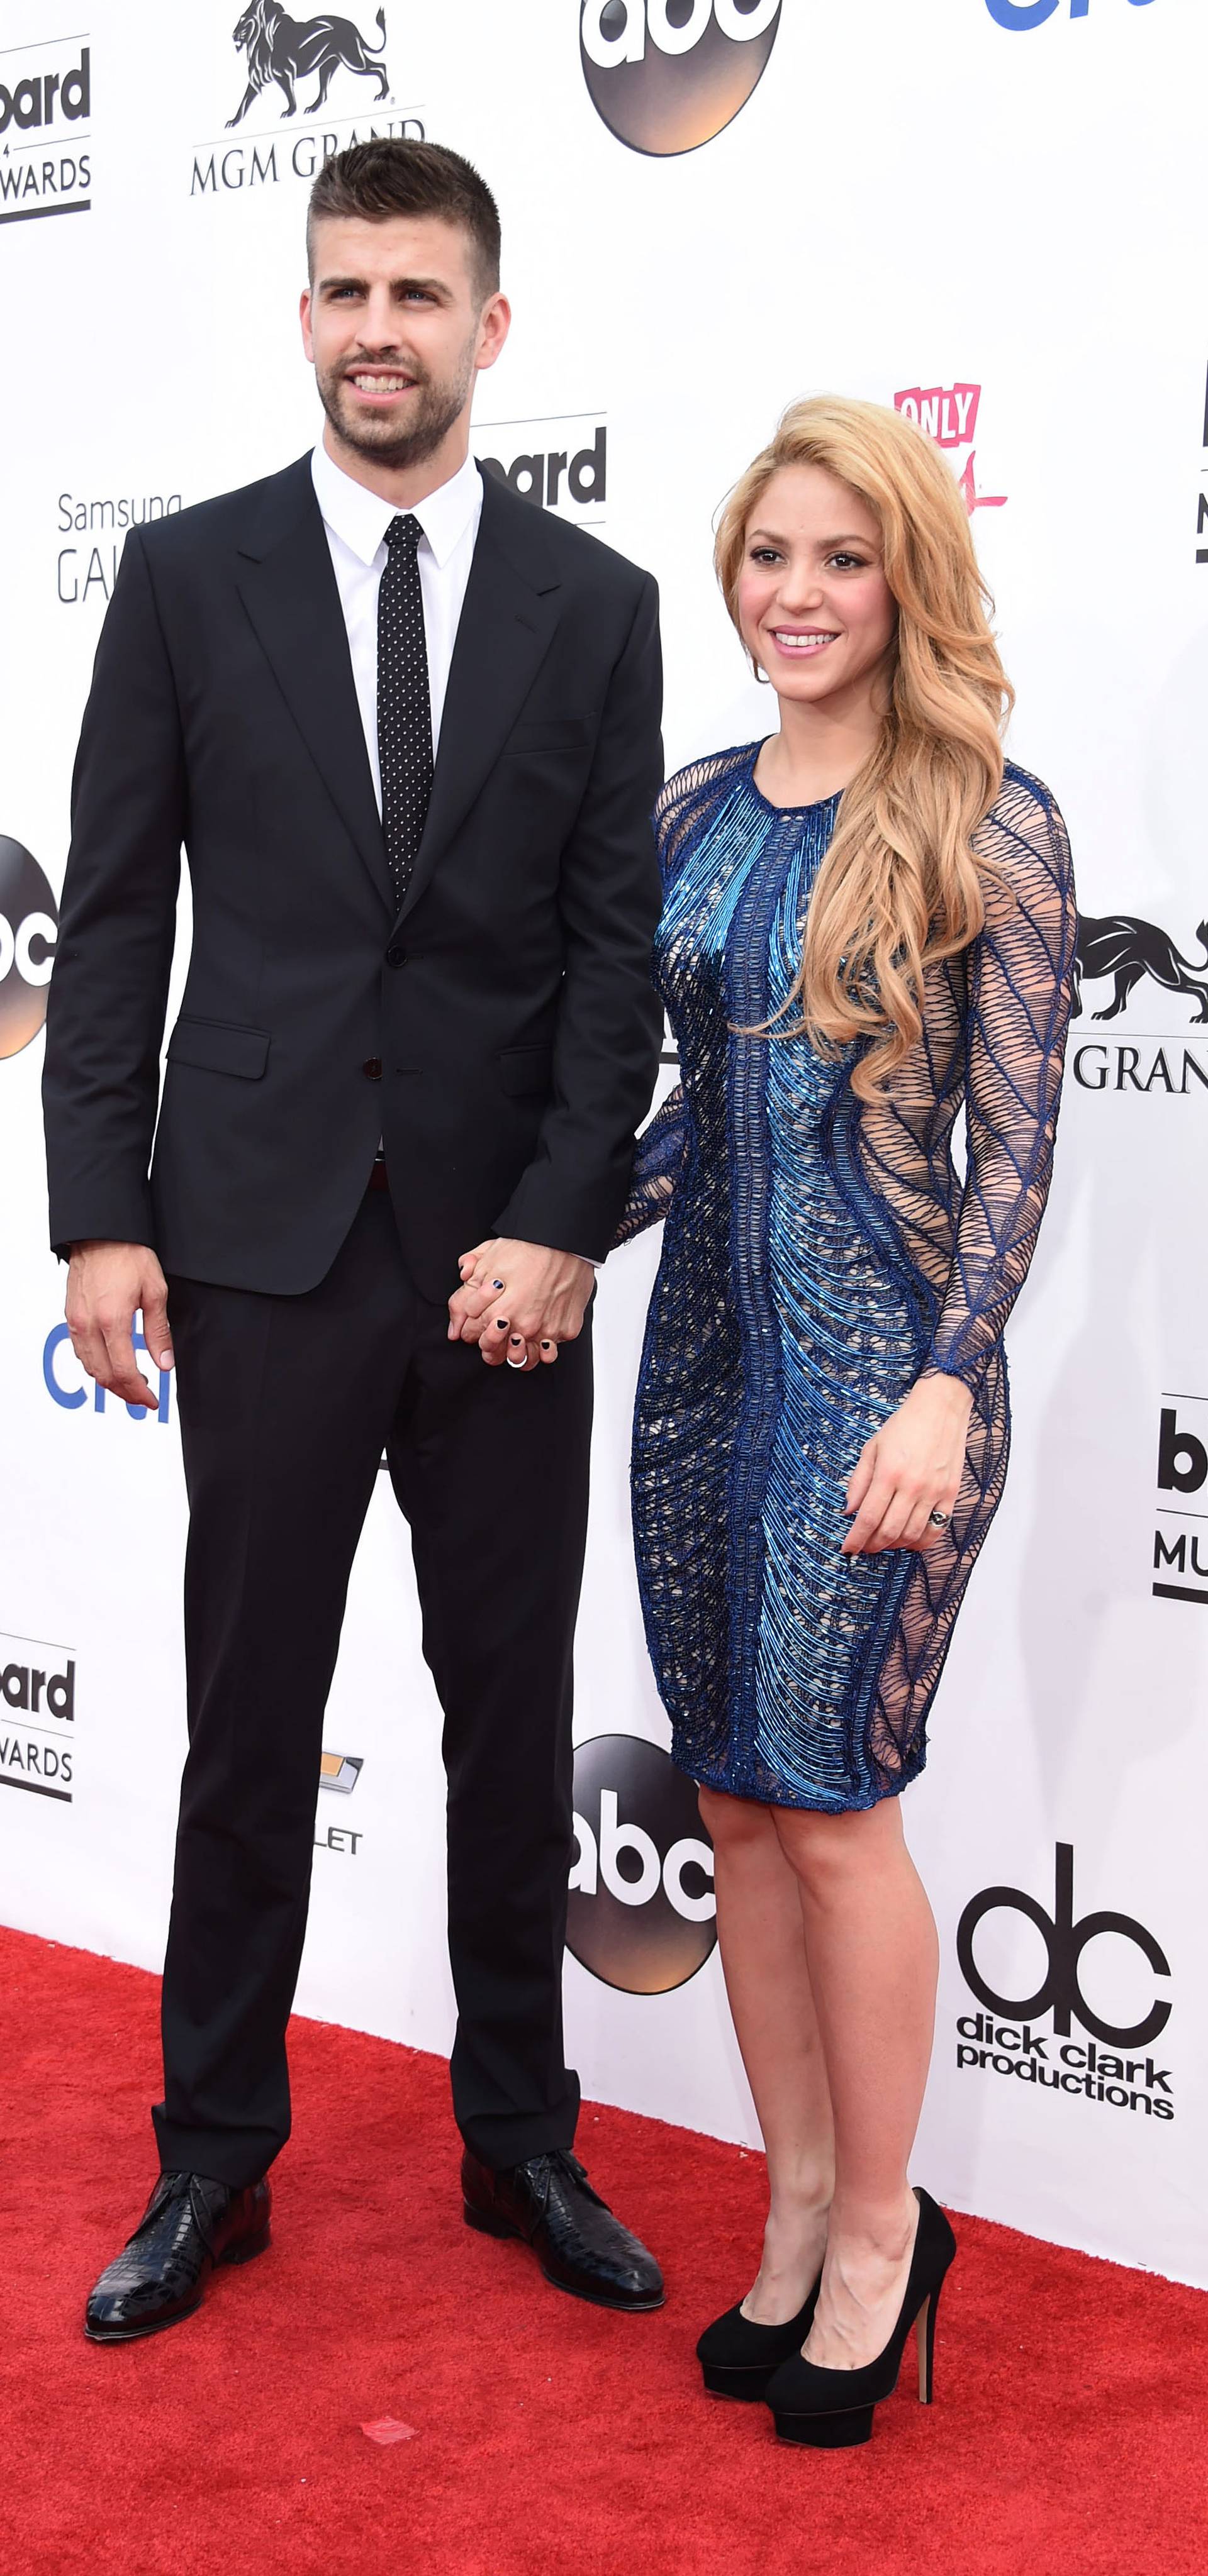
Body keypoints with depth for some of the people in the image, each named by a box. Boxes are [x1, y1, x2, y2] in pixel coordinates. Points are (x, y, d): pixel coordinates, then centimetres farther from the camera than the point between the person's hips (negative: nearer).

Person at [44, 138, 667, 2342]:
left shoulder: (593, 607, 4)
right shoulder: (189, 577, 3)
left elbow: (617, 941, 1)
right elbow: (112, 919, 2)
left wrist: (565, 1226, -9)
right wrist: (102, 1217, -4)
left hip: (510, 1254, 1)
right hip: (262, 1243, -1)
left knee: (515, 1721, 11)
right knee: (250, 1723, 8)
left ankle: (522, 2141, 27)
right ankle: (214, 2162, 22)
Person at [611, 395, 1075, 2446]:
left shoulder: (986, 825, -7)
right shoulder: (694, 813, 9)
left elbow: (1017, 1142, -10)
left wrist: (946, 1385, -17)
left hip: (877, 1363, -6)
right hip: (708, 1349, 6)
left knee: (829, 1796, -2)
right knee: (737, 1795, 10)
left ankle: (883, 2233, 18)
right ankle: (799, 2216, 25)